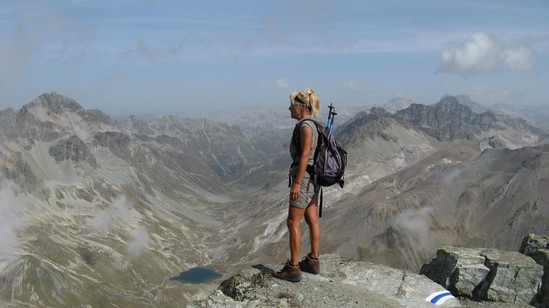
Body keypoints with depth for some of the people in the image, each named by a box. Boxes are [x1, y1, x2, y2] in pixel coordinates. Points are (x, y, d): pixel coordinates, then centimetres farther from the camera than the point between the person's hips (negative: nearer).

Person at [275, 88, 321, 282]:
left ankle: (293, 268, -1)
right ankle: (313, 261, 24)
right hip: (312, 178, 10)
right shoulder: (311, 125, 12)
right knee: (312, 221, 15)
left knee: (293, 222, -5)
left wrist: (297, 183, -22)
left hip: (304, 177, -10)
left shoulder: (305, 126, -17)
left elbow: (305, 155, -22)